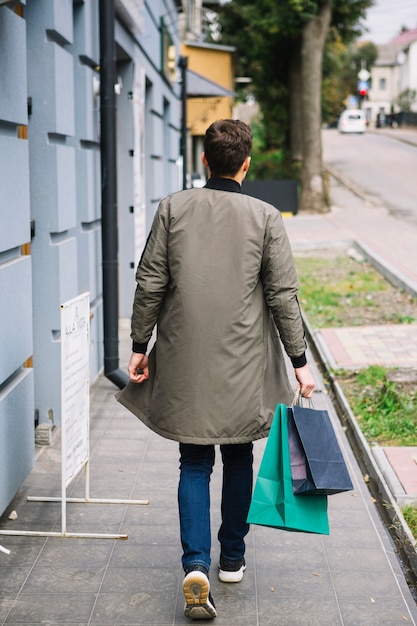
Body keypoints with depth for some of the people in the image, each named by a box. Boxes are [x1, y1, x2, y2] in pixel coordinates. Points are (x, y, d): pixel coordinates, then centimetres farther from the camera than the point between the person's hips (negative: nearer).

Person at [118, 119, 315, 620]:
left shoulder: (173, 209, -3)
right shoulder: (265, 217, -5)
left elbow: (150, 283, -2)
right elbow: (283, 295, -5)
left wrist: (140, 346, 6)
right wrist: (299, 362, 1)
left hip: (185, 363, 0)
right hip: (243, 364, 0)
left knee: (194, 463, 8)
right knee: (238, 458, 17)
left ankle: (196, 565, -6)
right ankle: (232, 559, 29)